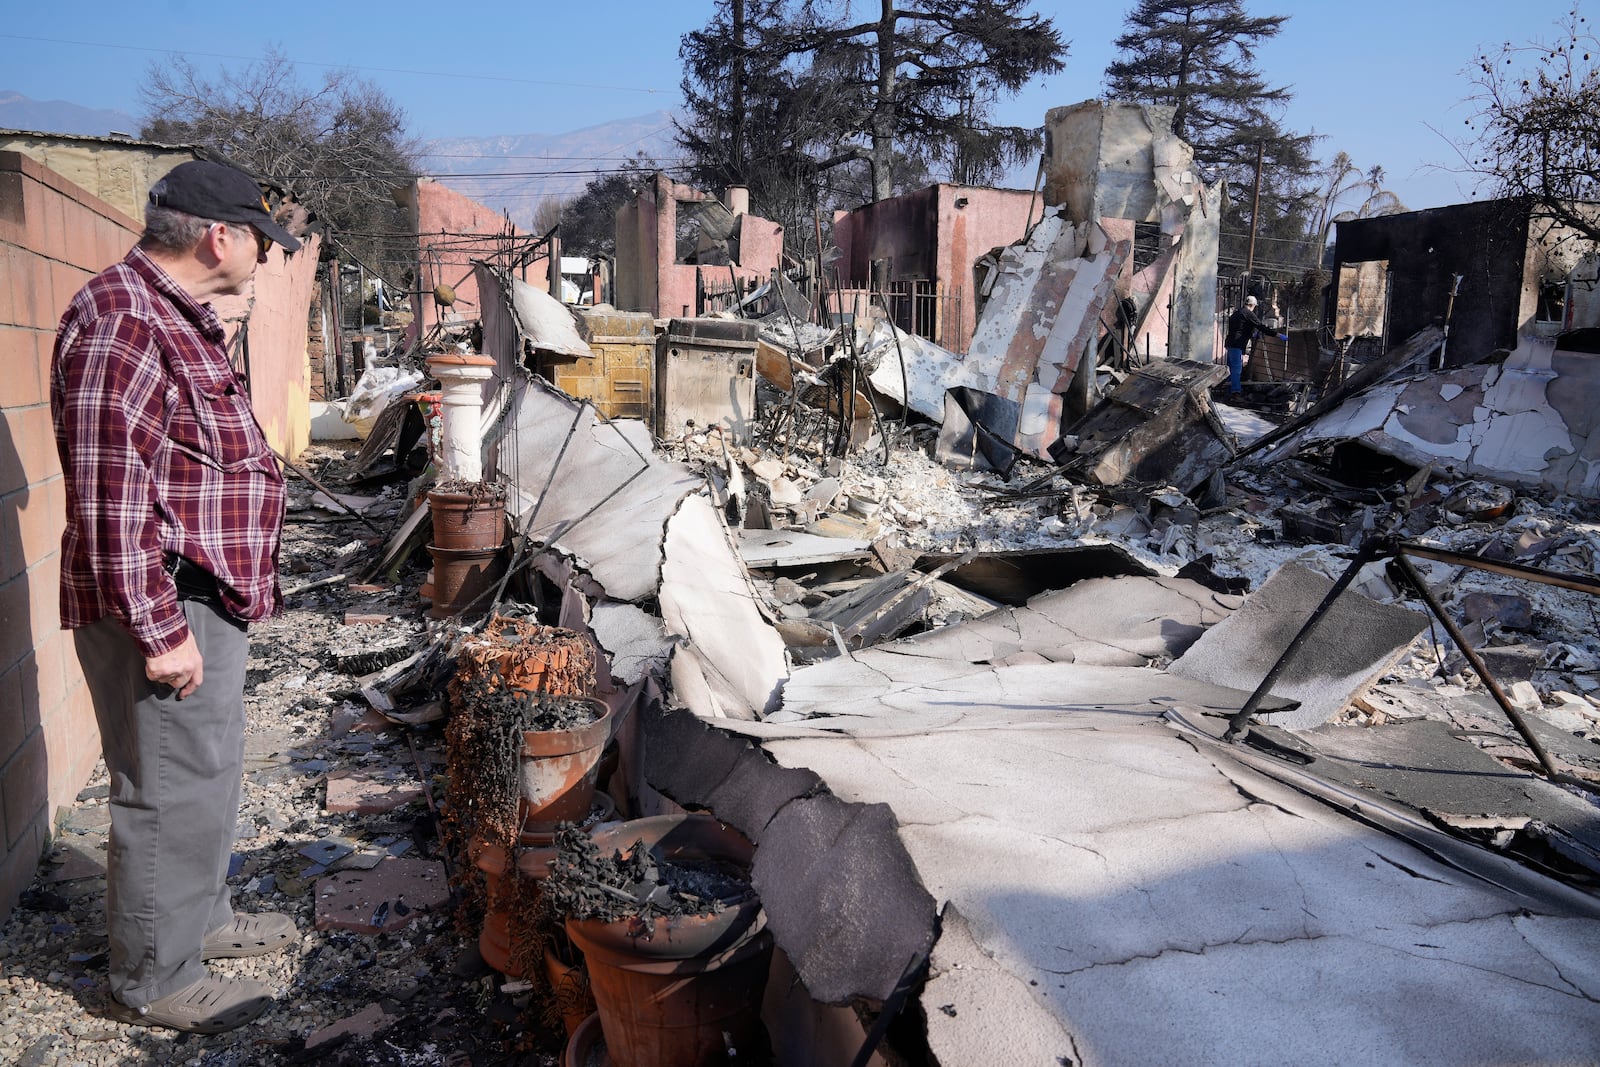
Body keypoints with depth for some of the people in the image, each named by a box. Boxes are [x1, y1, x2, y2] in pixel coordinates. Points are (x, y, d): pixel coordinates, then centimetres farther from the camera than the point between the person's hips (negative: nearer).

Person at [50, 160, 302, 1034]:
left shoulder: (173, 315, 16)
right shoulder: (120, 317, -18)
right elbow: (109, 488, -25)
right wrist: (158, 625, -24)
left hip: (205, 599, 10)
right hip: (166, 607, -10)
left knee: (205, 772, 22)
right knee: (171, 790, 2)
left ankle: (200, 918, 40)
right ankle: (152, 980, 19)